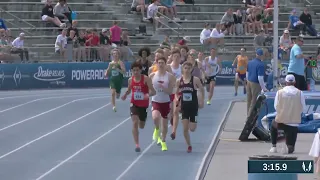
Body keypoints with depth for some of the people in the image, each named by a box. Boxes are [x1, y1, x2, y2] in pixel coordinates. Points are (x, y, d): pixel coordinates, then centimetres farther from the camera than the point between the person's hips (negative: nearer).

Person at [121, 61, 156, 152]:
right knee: (135, 122, -19)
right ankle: (137, 144, -19)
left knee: (141, 126, 15)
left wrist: (148, 94, -38)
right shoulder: (130, 80, -2)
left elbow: (153, 91, -16)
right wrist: (125, 95, -4)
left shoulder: (146, 79, -13)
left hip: (144, 104, -1)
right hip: (134, 104, 1)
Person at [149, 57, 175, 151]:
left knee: (165, 123, 9)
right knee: (156, 117, -29)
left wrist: (163, 88, -26)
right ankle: (157, 129, 5)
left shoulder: (170, 76, -7)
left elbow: (170, 91, -11)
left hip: (166, 102, 1)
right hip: (155, 101, -1)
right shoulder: (152, 75, -3)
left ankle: (163, 141, 30)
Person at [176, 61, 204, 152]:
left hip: (193, 106, -2)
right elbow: (176, 93, 12)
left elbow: (202, 90, 3)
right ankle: (189, 146, 10)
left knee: (192, 129, -2)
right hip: (184, 106, 2)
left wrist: (201, 101, -5)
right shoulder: (179, 81, 0)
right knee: (185, 129, -5)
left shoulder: (195, 80, -7)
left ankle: (194, 122, 36)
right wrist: (177, 99, -8)